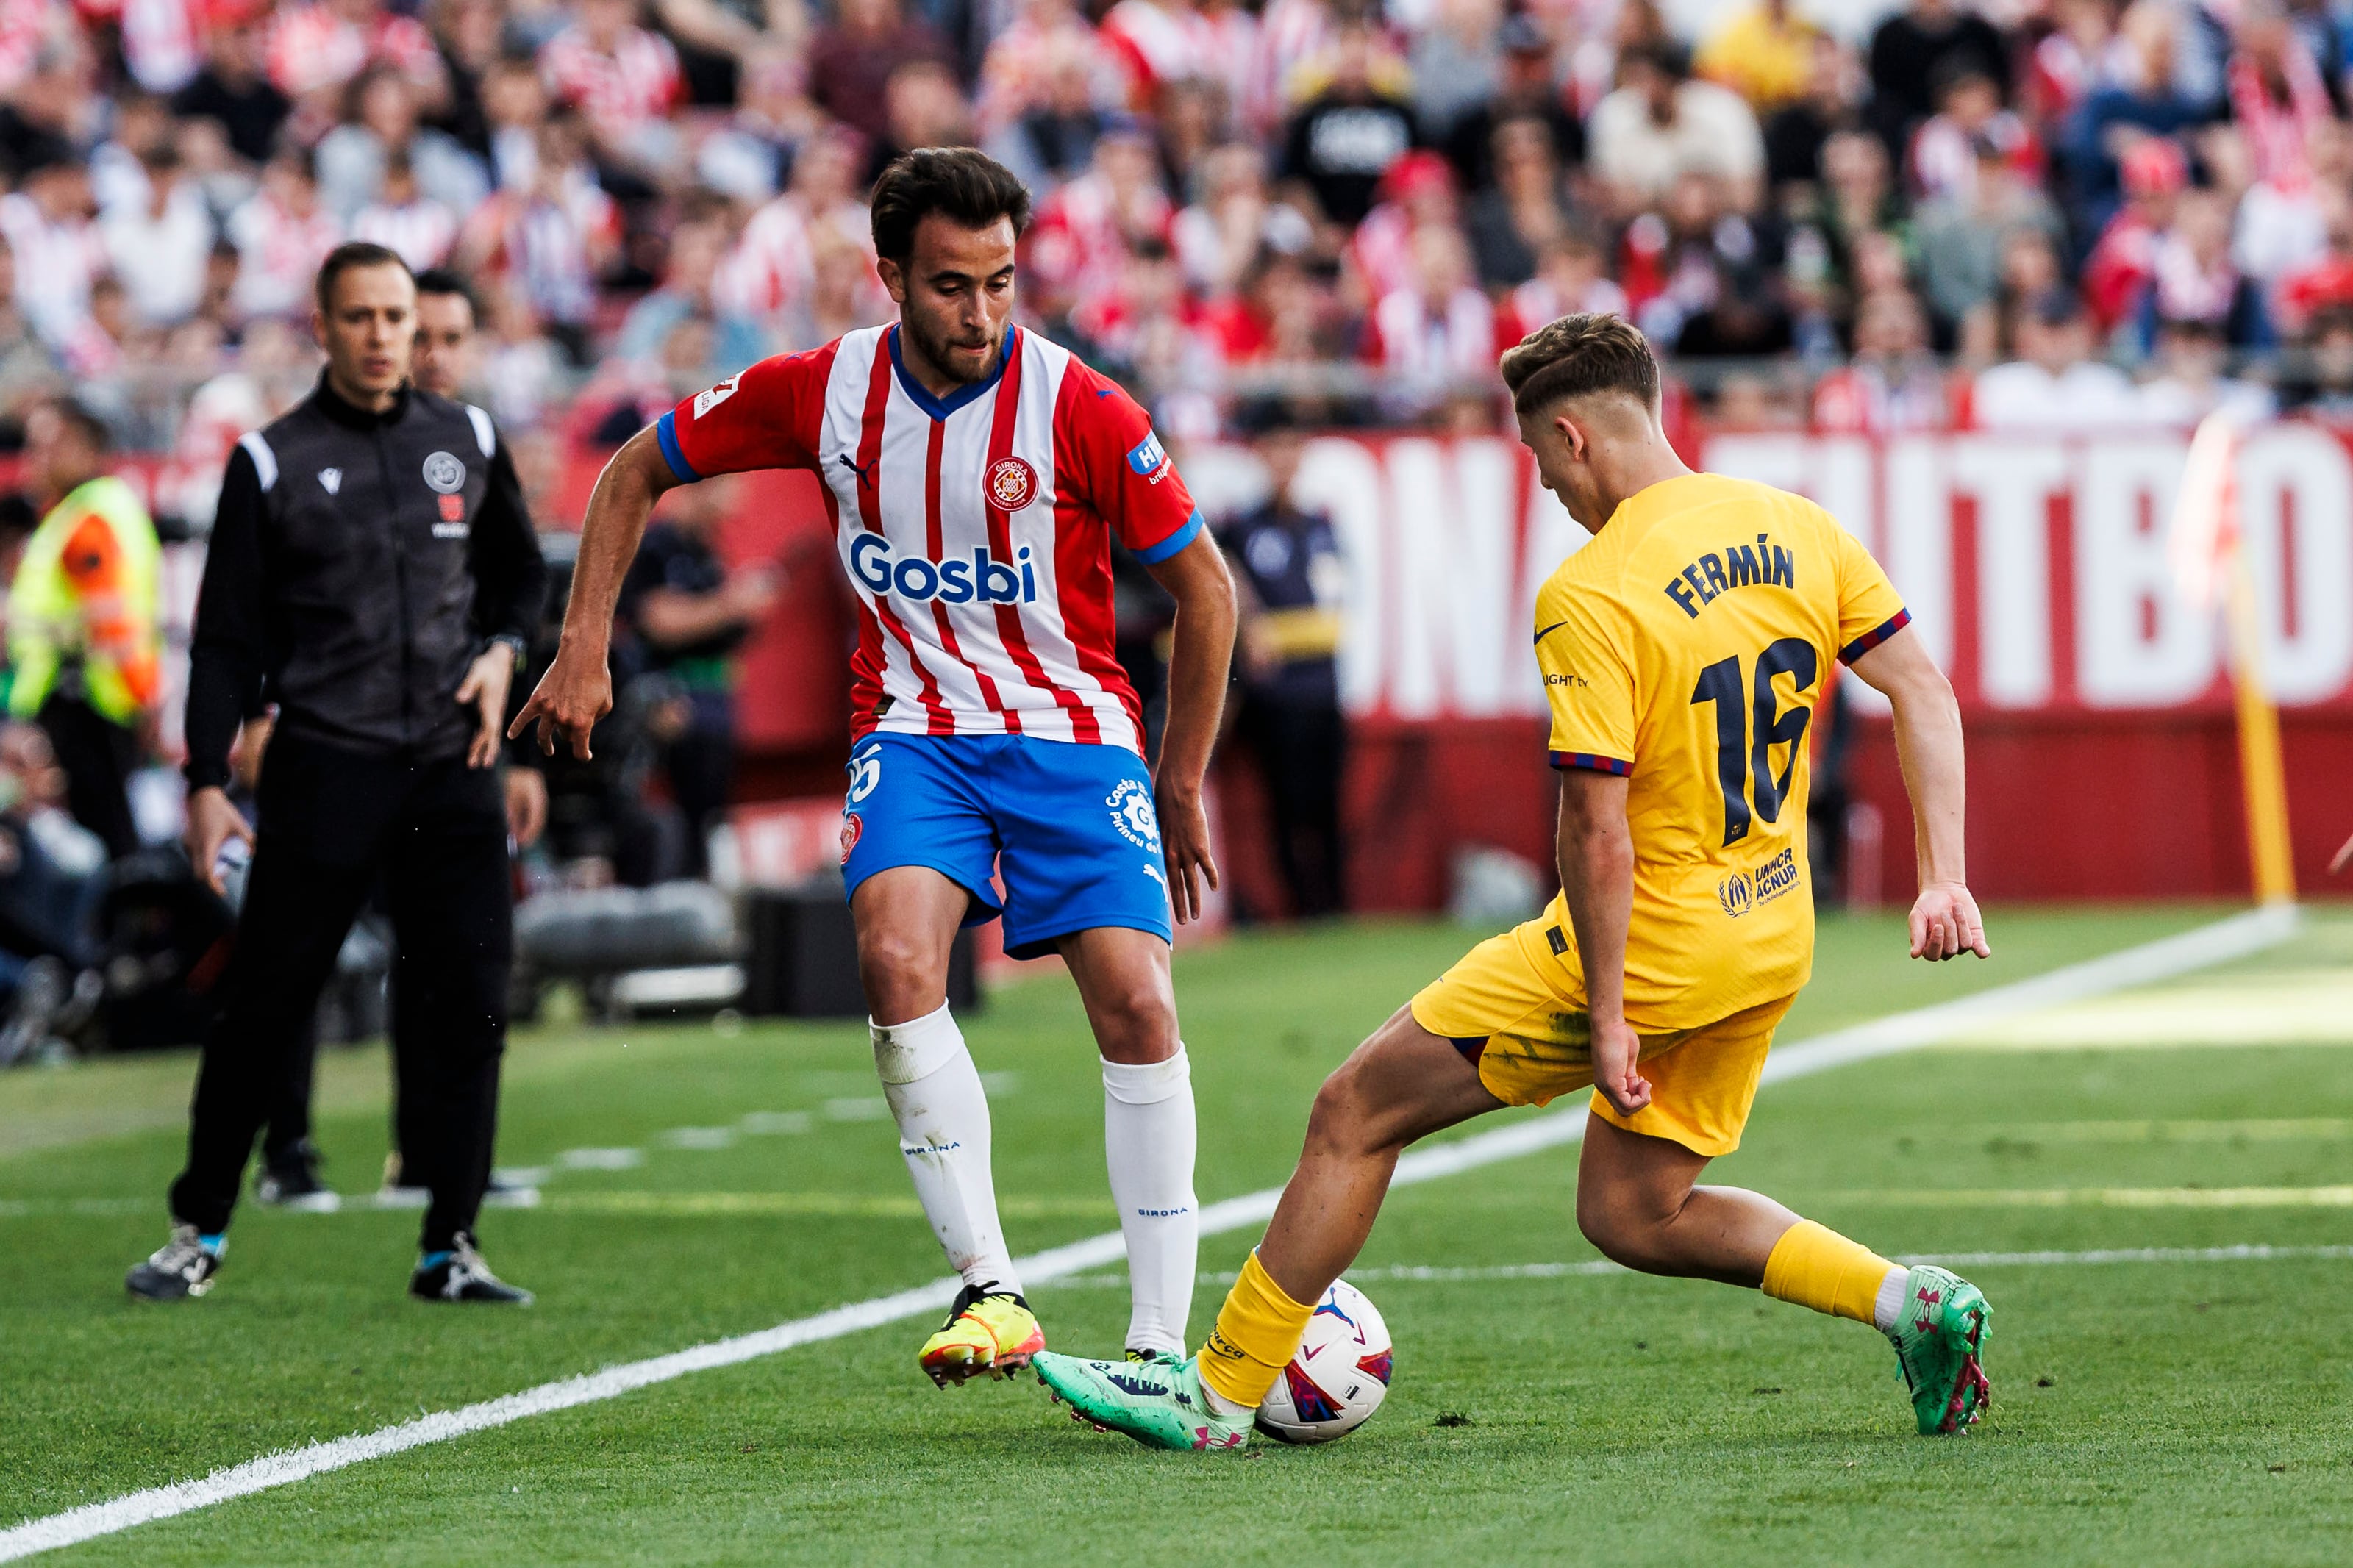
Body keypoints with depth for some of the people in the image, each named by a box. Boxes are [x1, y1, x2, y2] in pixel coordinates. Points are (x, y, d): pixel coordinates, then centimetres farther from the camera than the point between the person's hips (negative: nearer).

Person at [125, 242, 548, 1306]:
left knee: (469, 1006, -3)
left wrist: (503, 648, 3)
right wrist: (206, 780, -6)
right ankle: (199, 1232, 13)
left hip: (452, 767, 3)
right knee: (264, 1008, -1)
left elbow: (519, 568, 24)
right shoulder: (271, 463, 0)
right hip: (323, 768, -3)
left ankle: (450, 1249, 4)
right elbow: (227, 638, 0)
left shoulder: (466, 440, 9)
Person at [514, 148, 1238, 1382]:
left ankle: (1161, 1346, -9)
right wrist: (584, 647, 1)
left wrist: (1180, 786, 5)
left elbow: (1203, 587, -1)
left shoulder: (1078, 410, -13)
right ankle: (990, 1293, -24)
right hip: (912, 726, 1)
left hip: (1071, 732, -1)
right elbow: (636, 472, 9)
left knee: (1136, 1004, -16)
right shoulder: (824, 392, -7)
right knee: (897, 960, -26)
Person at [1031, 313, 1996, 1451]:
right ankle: (1909, 1302, 7)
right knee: (1633, 1216, 22)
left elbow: (1598, 831, -22)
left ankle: (1221, 1390, 10)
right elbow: (1924, 692, 5)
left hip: (1644, 941, -8)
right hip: (1773, 940, 8)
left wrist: (1605, 1018, -17)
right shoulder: (1797, 529, 3)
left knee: (1357, 1111, 5)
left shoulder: (1590, 599, -19)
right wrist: (1942, 877, 6)